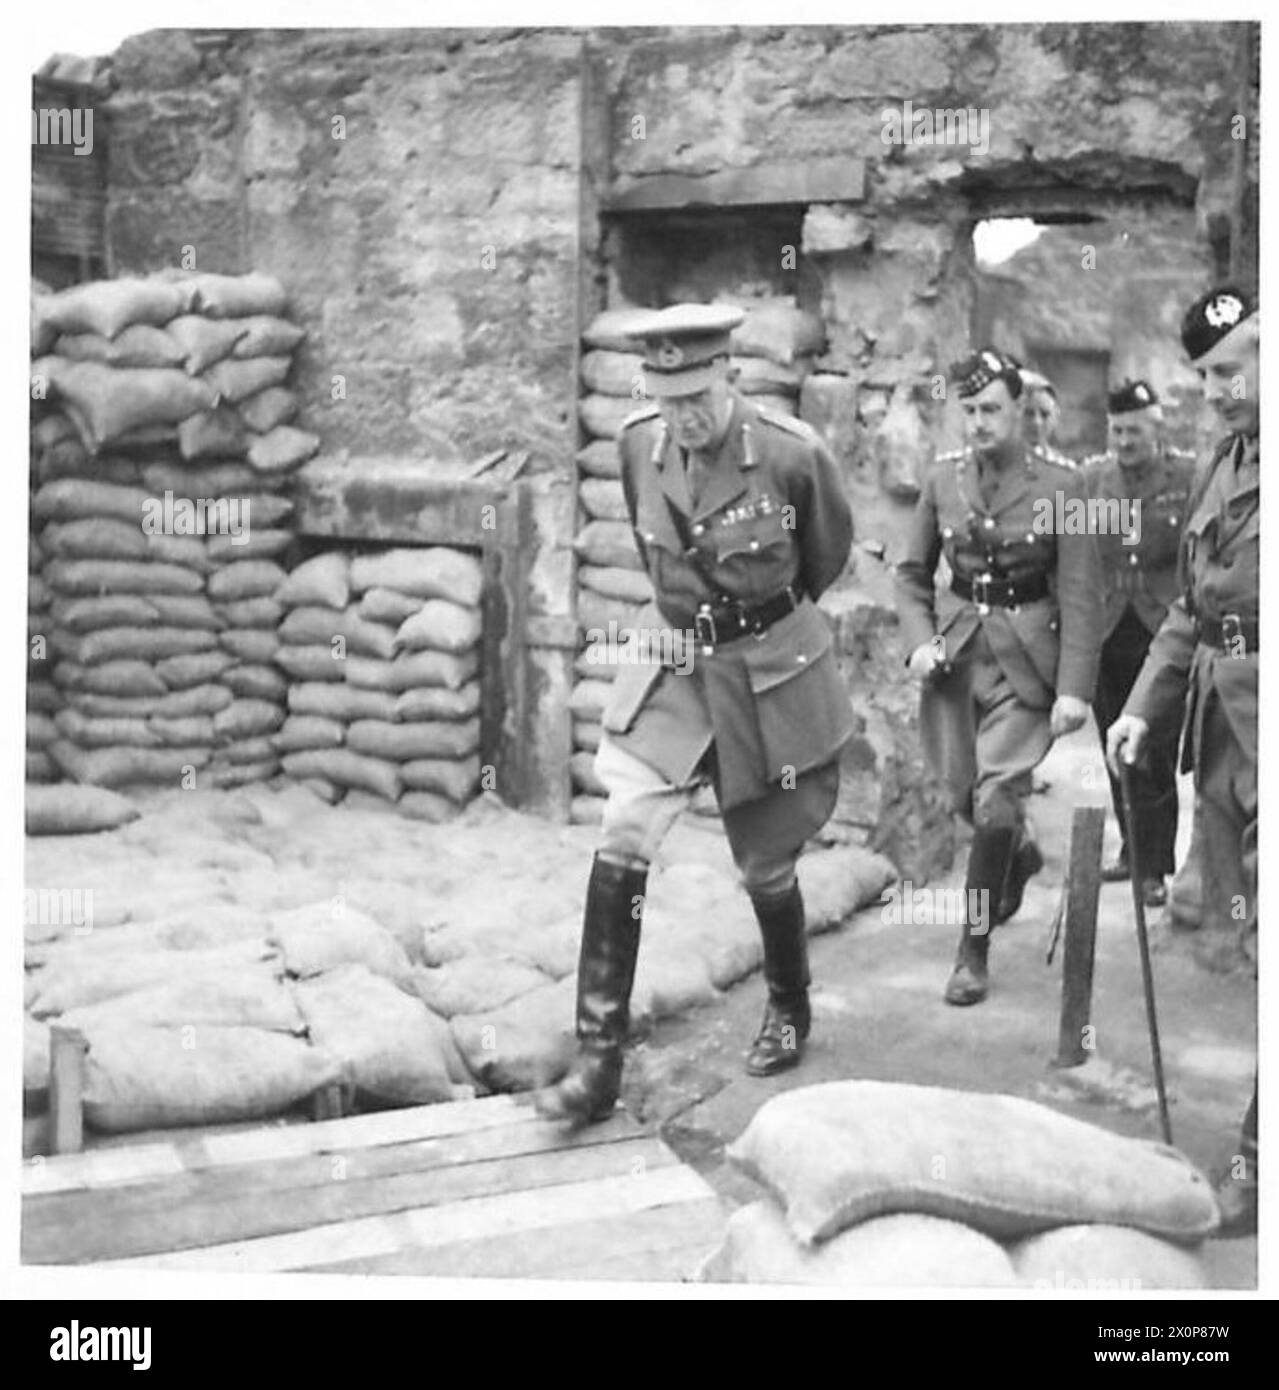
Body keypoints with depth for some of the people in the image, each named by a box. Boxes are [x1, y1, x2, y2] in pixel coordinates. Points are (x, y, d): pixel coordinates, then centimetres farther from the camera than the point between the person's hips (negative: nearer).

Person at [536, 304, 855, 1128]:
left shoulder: (793, 455, -17)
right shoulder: (638, 445, -6)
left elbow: (830, 555, 4)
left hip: (769, 674, -2)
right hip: (672, 665, 3)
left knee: (766, 866, 10)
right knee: (621, 848, -12)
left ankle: (790, 1010, 39)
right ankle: (600, 1059, -7)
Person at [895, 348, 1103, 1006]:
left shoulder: (1058, 487, -9)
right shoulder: (942, 480, 0)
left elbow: (1081, 596, -8)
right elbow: (912, 573, 10)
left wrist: (1074, 687, -14)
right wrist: (919, 641, -6)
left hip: (1023, 662, -4)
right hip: (956, 655, 4)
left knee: (996, 803, -13)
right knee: (966, 797, 13)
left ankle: (973, 952, 4)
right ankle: (1020, 855, 49)